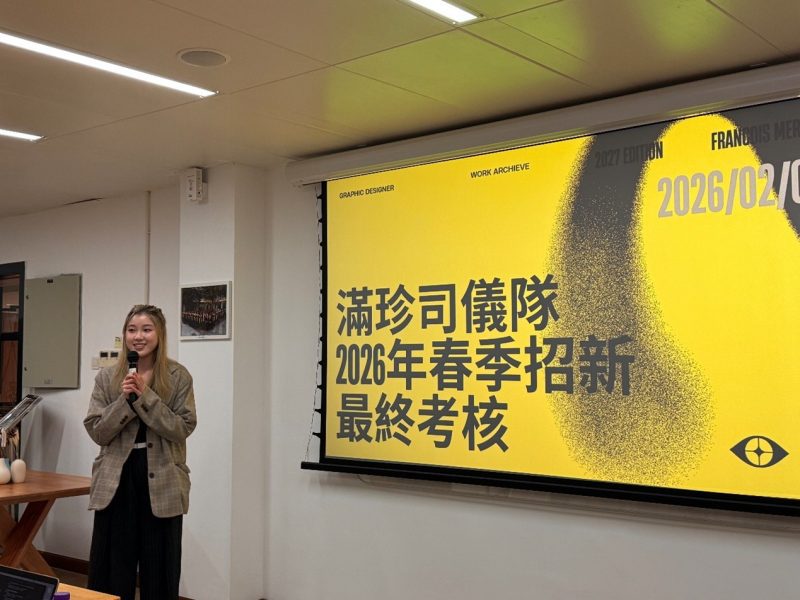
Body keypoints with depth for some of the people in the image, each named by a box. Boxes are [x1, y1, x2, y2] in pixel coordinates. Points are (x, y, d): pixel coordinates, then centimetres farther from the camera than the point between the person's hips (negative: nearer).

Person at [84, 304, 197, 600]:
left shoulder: (178, 376, -2)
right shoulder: (107, 377, 4)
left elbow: (183, 428, -11)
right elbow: (96, 431, -1)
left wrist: (145, 396, -18)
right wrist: (125, 399, -15)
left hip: (161, 482, -1)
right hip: (116, 481, 2)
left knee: (159, 569, 8)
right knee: (112, 569, 9)